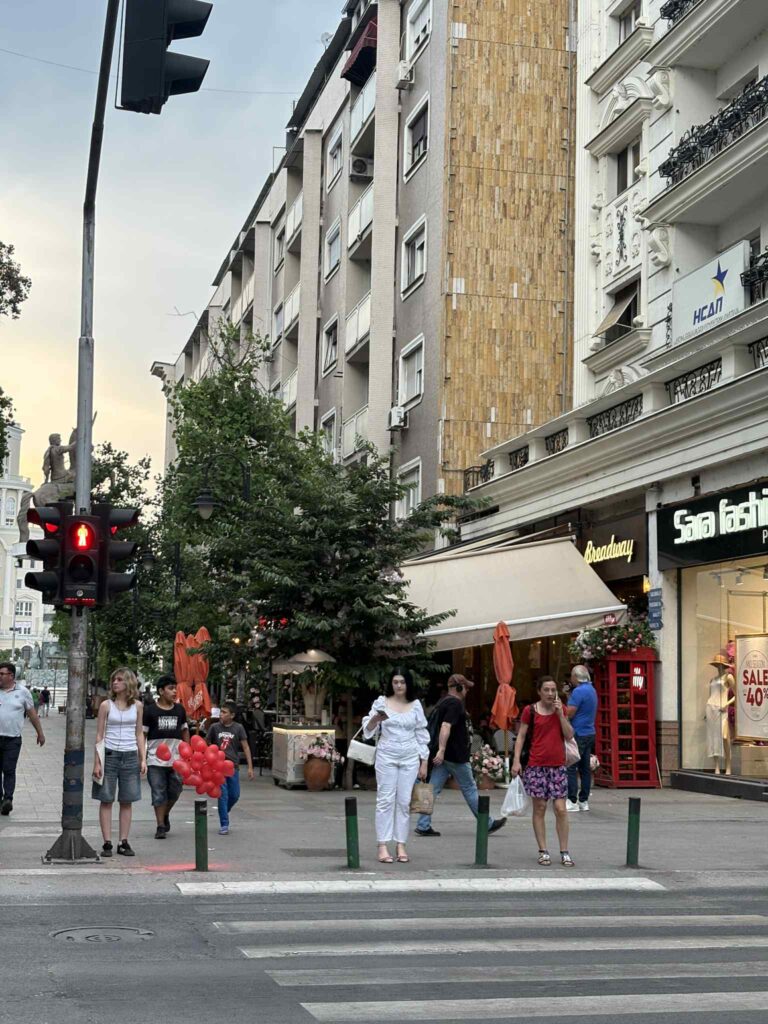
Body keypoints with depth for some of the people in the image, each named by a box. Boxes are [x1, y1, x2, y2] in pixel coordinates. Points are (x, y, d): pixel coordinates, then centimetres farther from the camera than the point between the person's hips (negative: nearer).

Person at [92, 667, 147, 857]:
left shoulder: (137, 706, 6)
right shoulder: (106, 705, 0)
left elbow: (139, 734, 11)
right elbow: (99, 736, 0)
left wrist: (143, 759, 3)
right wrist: (97, 762, -6)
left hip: (130, 756, 2)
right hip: (109, 754, -2)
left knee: (127, 801, 4)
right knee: (106, 800, -1)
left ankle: (123, 842, 10)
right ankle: (107, 843, 3)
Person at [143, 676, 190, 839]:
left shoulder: (179, 710, 9)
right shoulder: (150, 710, -4)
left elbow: (185, 731, 19)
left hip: (177, 759, 4)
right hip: (155, 760, -4)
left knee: (175, 790, 8)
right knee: (158, 793, 1)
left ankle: (165, 815, 34)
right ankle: (160, 826, 9)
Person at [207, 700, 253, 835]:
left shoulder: (238, 728, -2)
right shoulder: (215, 727, -1)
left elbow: (245, 747, 1)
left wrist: (250, 767, -3)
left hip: (233, 766, 1)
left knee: (234, 795, 8)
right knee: (223, 795, -5)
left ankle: (223, 813, 36)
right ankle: (224, 825, 2)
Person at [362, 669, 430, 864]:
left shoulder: (415, 705, 6)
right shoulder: (381, 702, 2)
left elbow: (422, 734, 9)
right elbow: (368, 730, 2)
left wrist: (424, 763, 6)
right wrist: (375, 719, -20)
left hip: (410, 758, 2)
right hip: (387, 756, -2)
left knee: (404, 801, 2)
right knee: (385, 800, -4)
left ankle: (401, 845, 7)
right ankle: (383, 846, -4)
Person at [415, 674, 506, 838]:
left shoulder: (443, 701, 16)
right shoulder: (455, 704, -15)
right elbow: (446, 726, -26)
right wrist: (441, 750, -32)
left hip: (444, 756, 9)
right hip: (455, 756, -9)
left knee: (434, 789, 3)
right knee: (469, 789, 3)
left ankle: (423, 825, -1)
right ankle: (488, 824, 15)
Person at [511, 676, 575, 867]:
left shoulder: (561, 710, 8)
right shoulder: (530, 711, 0)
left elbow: (569, 735, 2)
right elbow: (521, 736, 1)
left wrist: (560, 713, -7)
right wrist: (517, 760, -8)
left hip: (557, 765, 2)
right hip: (536, 766, -2)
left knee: (561, 809, -2)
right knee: (539, 808, 2)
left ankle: (564, 852, 5)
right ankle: (543, 851, 9)